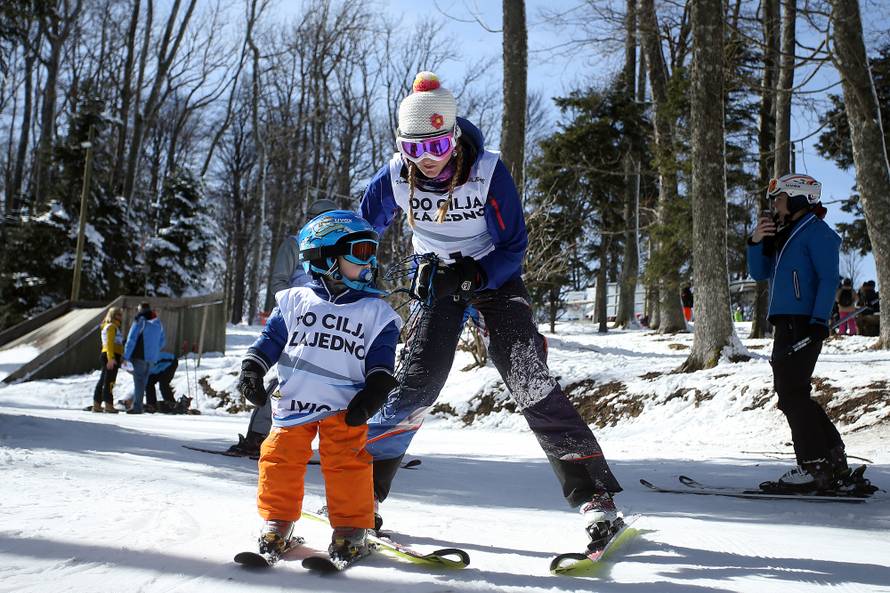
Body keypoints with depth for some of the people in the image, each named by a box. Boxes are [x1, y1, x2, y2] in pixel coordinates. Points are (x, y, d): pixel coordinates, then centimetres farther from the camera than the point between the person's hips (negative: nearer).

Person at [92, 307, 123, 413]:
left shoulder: (111, 326, 22)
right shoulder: (112, 326, -8)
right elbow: (109, 343, -19)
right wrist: (111, 358, -26)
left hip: (105, 355, 10)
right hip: (112, 356, -10)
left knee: (102, 381, 12)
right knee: (109, 381, -8)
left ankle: (96, 405, 16)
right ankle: (109, 405, -8)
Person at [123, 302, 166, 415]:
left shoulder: (139, 321, -8)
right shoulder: (158, 324, 12)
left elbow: (131, 340, -11)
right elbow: (161, 343, 17)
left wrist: (126, 356, -8)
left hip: (140, 356, -6)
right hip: (152, 358, 6)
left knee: (139, 381, -4)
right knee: (144, 381, 12)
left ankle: (137, 407, -7)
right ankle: (137, 405, 14)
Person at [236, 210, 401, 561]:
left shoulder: (376, 312, 5)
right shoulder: (296, 301, 7)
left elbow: (381, 362, 3)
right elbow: (271, 338, 12)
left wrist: (371, 396, -10)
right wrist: (252, 370, 1)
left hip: (343, 406, -1)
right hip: (293, 402, 2)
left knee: (347, 463, -8)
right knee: (280, 458, 4)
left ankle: (351, 527, 8)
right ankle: (278, 520, 22)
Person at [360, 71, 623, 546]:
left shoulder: (488, 172, -23)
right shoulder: (395, 178, -15)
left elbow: (513, 248, -16)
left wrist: (470, 275, -30)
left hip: (493, 273, -2)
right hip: (439, 279, 2)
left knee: (530, 381, -16)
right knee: (417, 382, -9)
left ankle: (594, 494, -12)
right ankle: (363, 487, 6)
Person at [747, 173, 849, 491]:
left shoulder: (816, 231, -5)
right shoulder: (785, 235, 23)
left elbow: (828, 278, -13)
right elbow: (759, 273, 22)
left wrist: (819, 321, -22)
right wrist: (756, 242, 6)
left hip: (803, 324, -10)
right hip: (786, 324, 10)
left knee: (792, 393, -10)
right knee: (790, 393, 13)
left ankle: (815, 467, -5)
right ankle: (833, 460, 21)